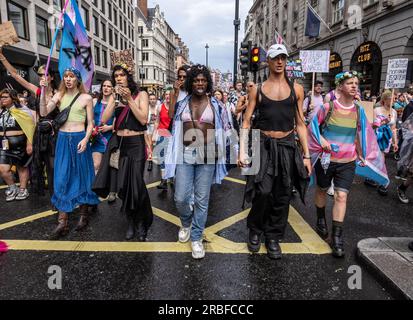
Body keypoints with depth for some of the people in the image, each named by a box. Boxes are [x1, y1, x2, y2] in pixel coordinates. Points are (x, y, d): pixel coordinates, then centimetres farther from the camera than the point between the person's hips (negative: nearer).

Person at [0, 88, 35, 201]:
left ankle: (23, 190, 23)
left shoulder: (21, 111, -7)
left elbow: (29, 127, -11)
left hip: (19, 143, -5)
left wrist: (29, 144, -16)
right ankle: (12, 188, 20)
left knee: (22, 167, 8)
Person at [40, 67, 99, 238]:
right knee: (62, 178, 0)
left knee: (81, 176, 6)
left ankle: (84, 214, 22)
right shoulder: (59, 95, 8)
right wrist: (43, 91, -12)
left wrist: (85, 139, -15)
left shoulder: (86, 98, 1)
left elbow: (90, 123, 0)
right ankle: (62, 222, 5)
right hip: (63, 139, 3)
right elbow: (43, 113, -3)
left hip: (79, 139, -2)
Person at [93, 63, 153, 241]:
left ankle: (141, 223, 20)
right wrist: (116, 99, -10)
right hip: (118, 143, 4)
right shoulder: (114, 96, 9)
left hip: (136, 144, -4)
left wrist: (129, 99, -15)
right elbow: (104, 119, -3)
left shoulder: (141, 95, -2)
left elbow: (143, 119, -15)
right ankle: (131, 222, 27)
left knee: (135, 184, -4)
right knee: (122, 184, 7)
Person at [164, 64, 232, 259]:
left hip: (207, 156, -1)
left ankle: (196, 237, 21)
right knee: (180, 198, -2)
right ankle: (186, 223, 31)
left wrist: (218, 153, -1)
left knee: (202, 200, 4)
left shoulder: (215, 104, 5)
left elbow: (222, 130, 9)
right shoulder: (182, 104, 8)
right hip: (185, 155, 1)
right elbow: (175, 128, 16)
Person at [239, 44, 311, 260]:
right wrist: (242, 151, -8)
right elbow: (246, 122, 2)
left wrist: (306, 155, 5)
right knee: (263, 191, -13)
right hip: (264, 145, -2)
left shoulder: (296, 89, 8)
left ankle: (273, 236, 25)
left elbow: (300, 124, 9)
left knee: (282, 195, 6)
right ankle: (255, 230, 15)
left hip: (287, 146, 2)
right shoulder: (257, 89, 4)